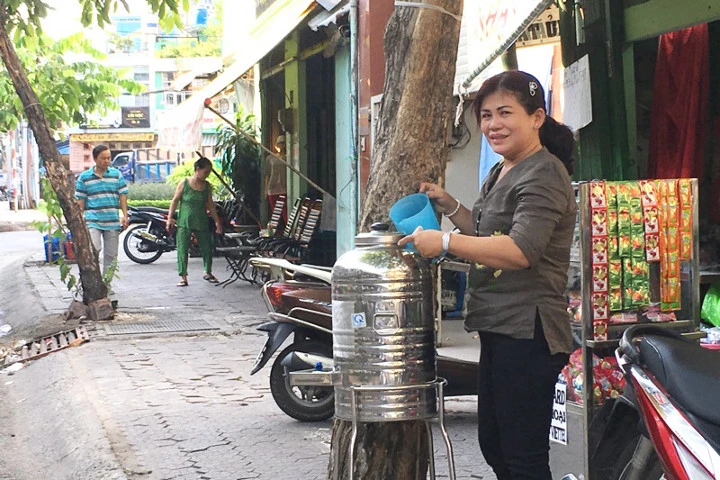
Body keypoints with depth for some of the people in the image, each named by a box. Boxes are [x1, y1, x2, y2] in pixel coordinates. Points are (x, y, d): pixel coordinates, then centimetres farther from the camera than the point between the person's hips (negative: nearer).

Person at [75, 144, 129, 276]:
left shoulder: (117, 174, 8)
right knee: (94, 249, -21)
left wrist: (125, 216, 0)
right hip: (93, 221, -3)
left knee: (111, 255, 6)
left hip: (113, 222, 3)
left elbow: (123, 196, 8)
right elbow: (80, 201, 4)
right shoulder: (84, 177, 3)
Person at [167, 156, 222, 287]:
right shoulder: (184, 184, -5)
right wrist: (170, 217, -7)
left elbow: (210, 205, 12)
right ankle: (183, 277, 1)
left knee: (207, 247, 6)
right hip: (184, 222, -3)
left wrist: (217, 221, 10)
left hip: (201, 222, 4)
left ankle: (208, 272, 27)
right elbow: (175, 200, -1)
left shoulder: (207, 186, 6)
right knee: (182, 249, -4)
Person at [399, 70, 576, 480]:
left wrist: (445, 242, -26)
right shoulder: (501, 173, 18)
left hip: (527, 332, -11)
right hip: (499, 328, 11)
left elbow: (520, 251, -27)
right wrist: (449, 205, 16)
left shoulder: (543, 176, -15)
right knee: (494, 446, 20)